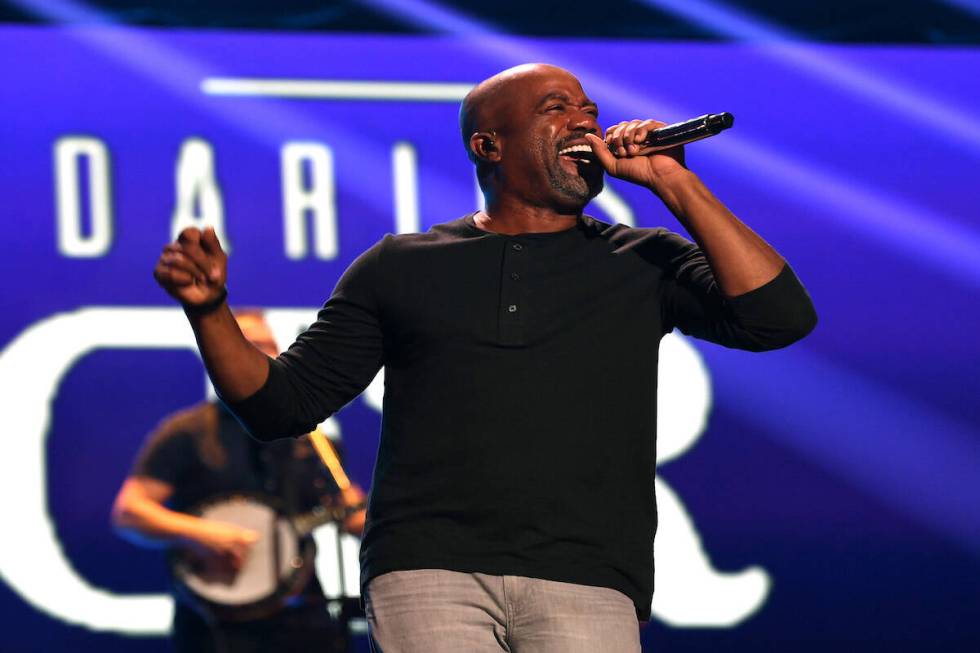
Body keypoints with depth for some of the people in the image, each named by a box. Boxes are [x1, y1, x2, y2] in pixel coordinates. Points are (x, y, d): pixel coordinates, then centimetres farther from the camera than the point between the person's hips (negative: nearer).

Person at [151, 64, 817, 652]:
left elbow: (780, 317, 2)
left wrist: (674, 184, 3)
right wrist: (210, 310, 0)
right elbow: (283, 403, 17)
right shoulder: (401, 267, 18)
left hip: (585, 586, 1)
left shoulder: (641, 263, 17)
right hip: (429, 571, -1)